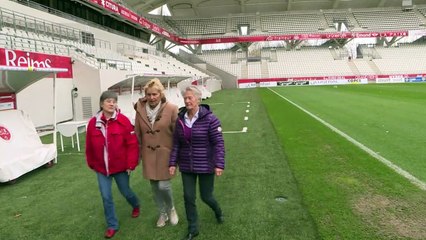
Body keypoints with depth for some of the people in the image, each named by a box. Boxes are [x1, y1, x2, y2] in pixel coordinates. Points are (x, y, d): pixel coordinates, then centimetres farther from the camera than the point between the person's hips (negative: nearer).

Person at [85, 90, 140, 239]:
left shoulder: (123, 121, -14)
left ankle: (136, 205, 49)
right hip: (101, 168, 2)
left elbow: (132, 144, -13)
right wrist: (92, 164, 10)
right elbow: (89, 147, 5)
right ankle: (112, 225, 24)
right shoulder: (93, 123, -5)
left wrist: (131, 164, -12)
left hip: (120, 167, -2)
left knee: (125, 192, 15)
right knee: (106, 197, 5)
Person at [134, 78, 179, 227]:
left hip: (165, 153, -3)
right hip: (148, 154, 3)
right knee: (154, 187, 12)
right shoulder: (140, 110, -4)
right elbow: (137, 134, 4)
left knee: (163, 185, -7)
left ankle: (171, 208, 24)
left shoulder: (171, 109, -13)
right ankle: (162, 213, 35)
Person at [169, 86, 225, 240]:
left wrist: (219, 164, -19)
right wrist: (173, 163, 2)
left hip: (205, 166, -4)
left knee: (206, 196, 10)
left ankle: (218, 211, 46)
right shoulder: (180, 119, -1)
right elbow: (176, 144, 5)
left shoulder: (209, 118, -15)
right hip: (186, 167, 4)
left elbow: (218, 143, -14)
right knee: (188, 197, 8)